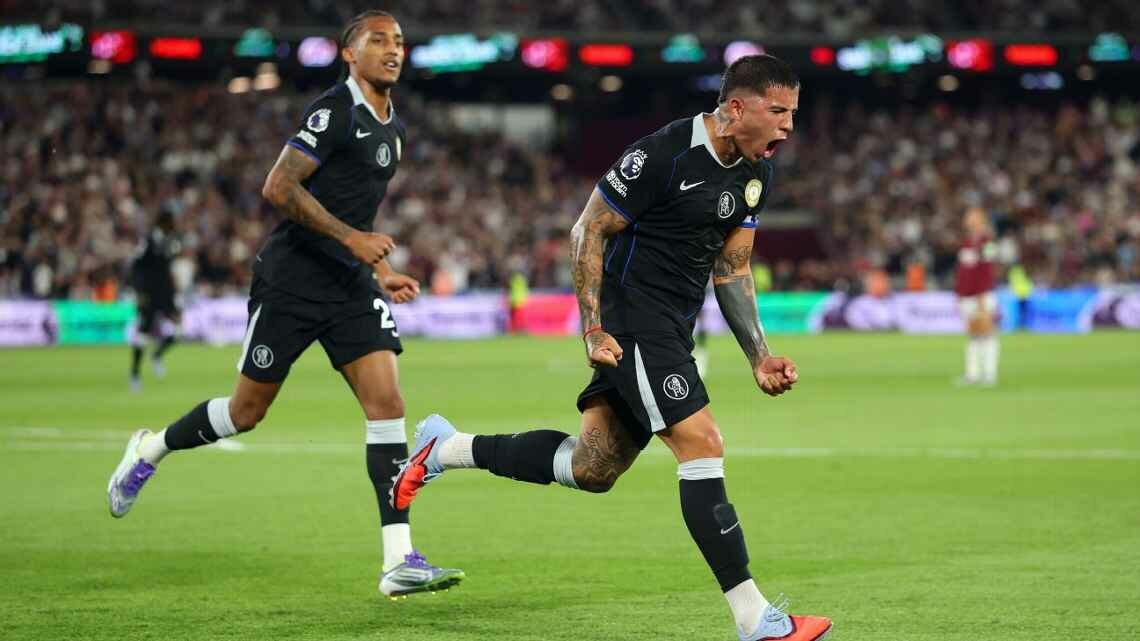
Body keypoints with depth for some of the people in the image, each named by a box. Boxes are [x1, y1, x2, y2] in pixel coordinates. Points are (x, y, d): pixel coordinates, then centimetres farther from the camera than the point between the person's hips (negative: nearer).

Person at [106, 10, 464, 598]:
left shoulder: (393, 130, 15)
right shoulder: (335, 112, -12)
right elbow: (278, 187, -20)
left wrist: (381, 273, 17)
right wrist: (353, 238, -22)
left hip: (350, 286, 7)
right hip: (292, 280, -7)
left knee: (386, 403, -9)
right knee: (247, 410, 4)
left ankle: (399, 562, -13)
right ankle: (149, 450, 33)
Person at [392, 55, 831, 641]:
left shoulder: (756, 174, 8)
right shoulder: (663, 155, -19)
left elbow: (731, 269, 16)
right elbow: (587, 233, -12)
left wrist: (760, 358, 8)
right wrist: (594, 331, -15)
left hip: (670, 334, 9)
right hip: (633, 323, -9)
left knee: (592, 469, 10)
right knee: (702, 446, -16)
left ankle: (446, 448, 27)